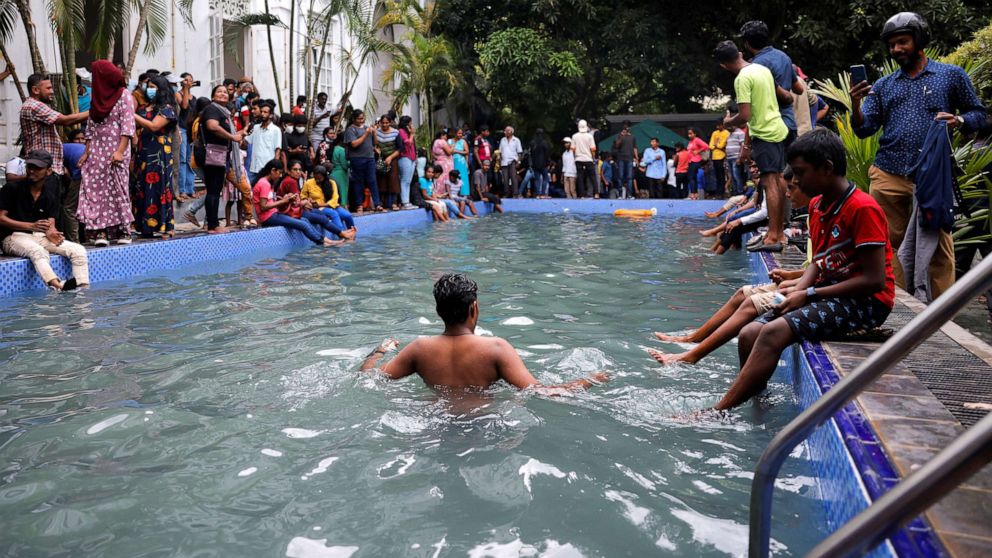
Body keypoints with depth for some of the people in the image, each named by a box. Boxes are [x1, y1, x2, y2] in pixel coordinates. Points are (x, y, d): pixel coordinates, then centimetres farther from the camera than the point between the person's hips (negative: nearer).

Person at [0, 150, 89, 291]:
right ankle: (58, 287, -61)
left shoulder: (50, 195, 10)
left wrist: (51, 232, -20)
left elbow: (50, 222, 6)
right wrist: (31, 226, -18)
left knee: (78, 250, -14)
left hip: (41, 237, 5)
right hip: (14, 237, -5)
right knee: (38, 251, -38)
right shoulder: (12, 188, -3)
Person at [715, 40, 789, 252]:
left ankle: (772, 237, -13)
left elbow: (745, 116, -21)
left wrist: (729, 122, 2)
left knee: (769, 182, -11)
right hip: (778, 129, 9)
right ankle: (780, 231, 23)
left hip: (764, 133, -9)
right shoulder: (763, 69, 11)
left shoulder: (742, 79, -16)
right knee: (778, 179, 13)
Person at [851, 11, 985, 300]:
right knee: (890, 243, 4)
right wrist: (855, 104, -12)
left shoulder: (952, 76, 8)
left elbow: (978, 113, 11)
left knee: (939, 246, 0)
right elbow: (864, 130, 6)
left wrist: (959, 120, -11)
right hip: (887, 176, 3)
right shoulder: (883, 86, 14)